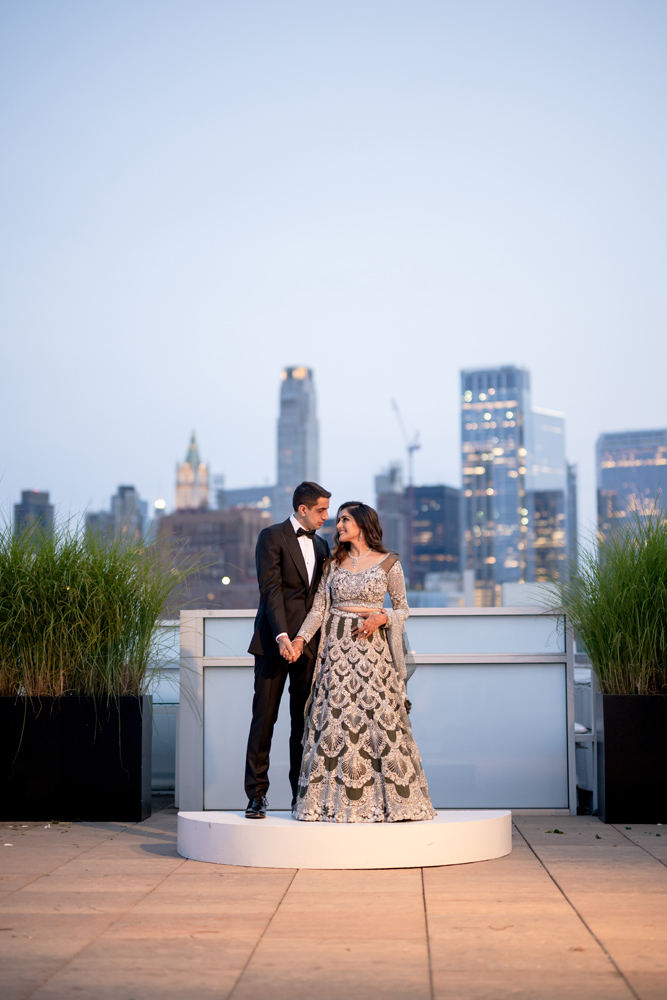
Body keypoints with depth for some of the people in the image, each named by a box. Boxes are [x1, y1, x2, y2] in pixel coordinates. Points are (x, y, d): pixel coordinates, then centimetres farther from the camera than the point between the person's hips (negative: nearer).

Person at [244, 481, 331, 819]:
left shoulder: (321, 545, 17)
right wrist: (282, 636, -23)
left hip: (309, 645, 5)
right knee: (264, 718, -2)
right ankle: (257, 794, 3)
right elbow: (270, 589, -13)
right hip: (275, 642, -5)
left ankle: (302, 795, 13)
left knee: (305, 721, 6)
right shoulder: (272, 537, -3)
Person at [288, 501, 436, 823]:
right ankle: (337, 798, 6)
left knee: (378, 717, -4)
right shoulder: (334, 563, 10)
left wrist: (381, 618, -13)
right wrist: (301, 638, -8)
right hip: (337, 646, 3)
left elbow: (403, 608, 6)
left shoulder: (388, 563, 2)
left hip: (372, 646, -3)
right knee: (335, 718, 0)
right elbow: (319, 606, 5)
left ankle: (386, 797, 5)